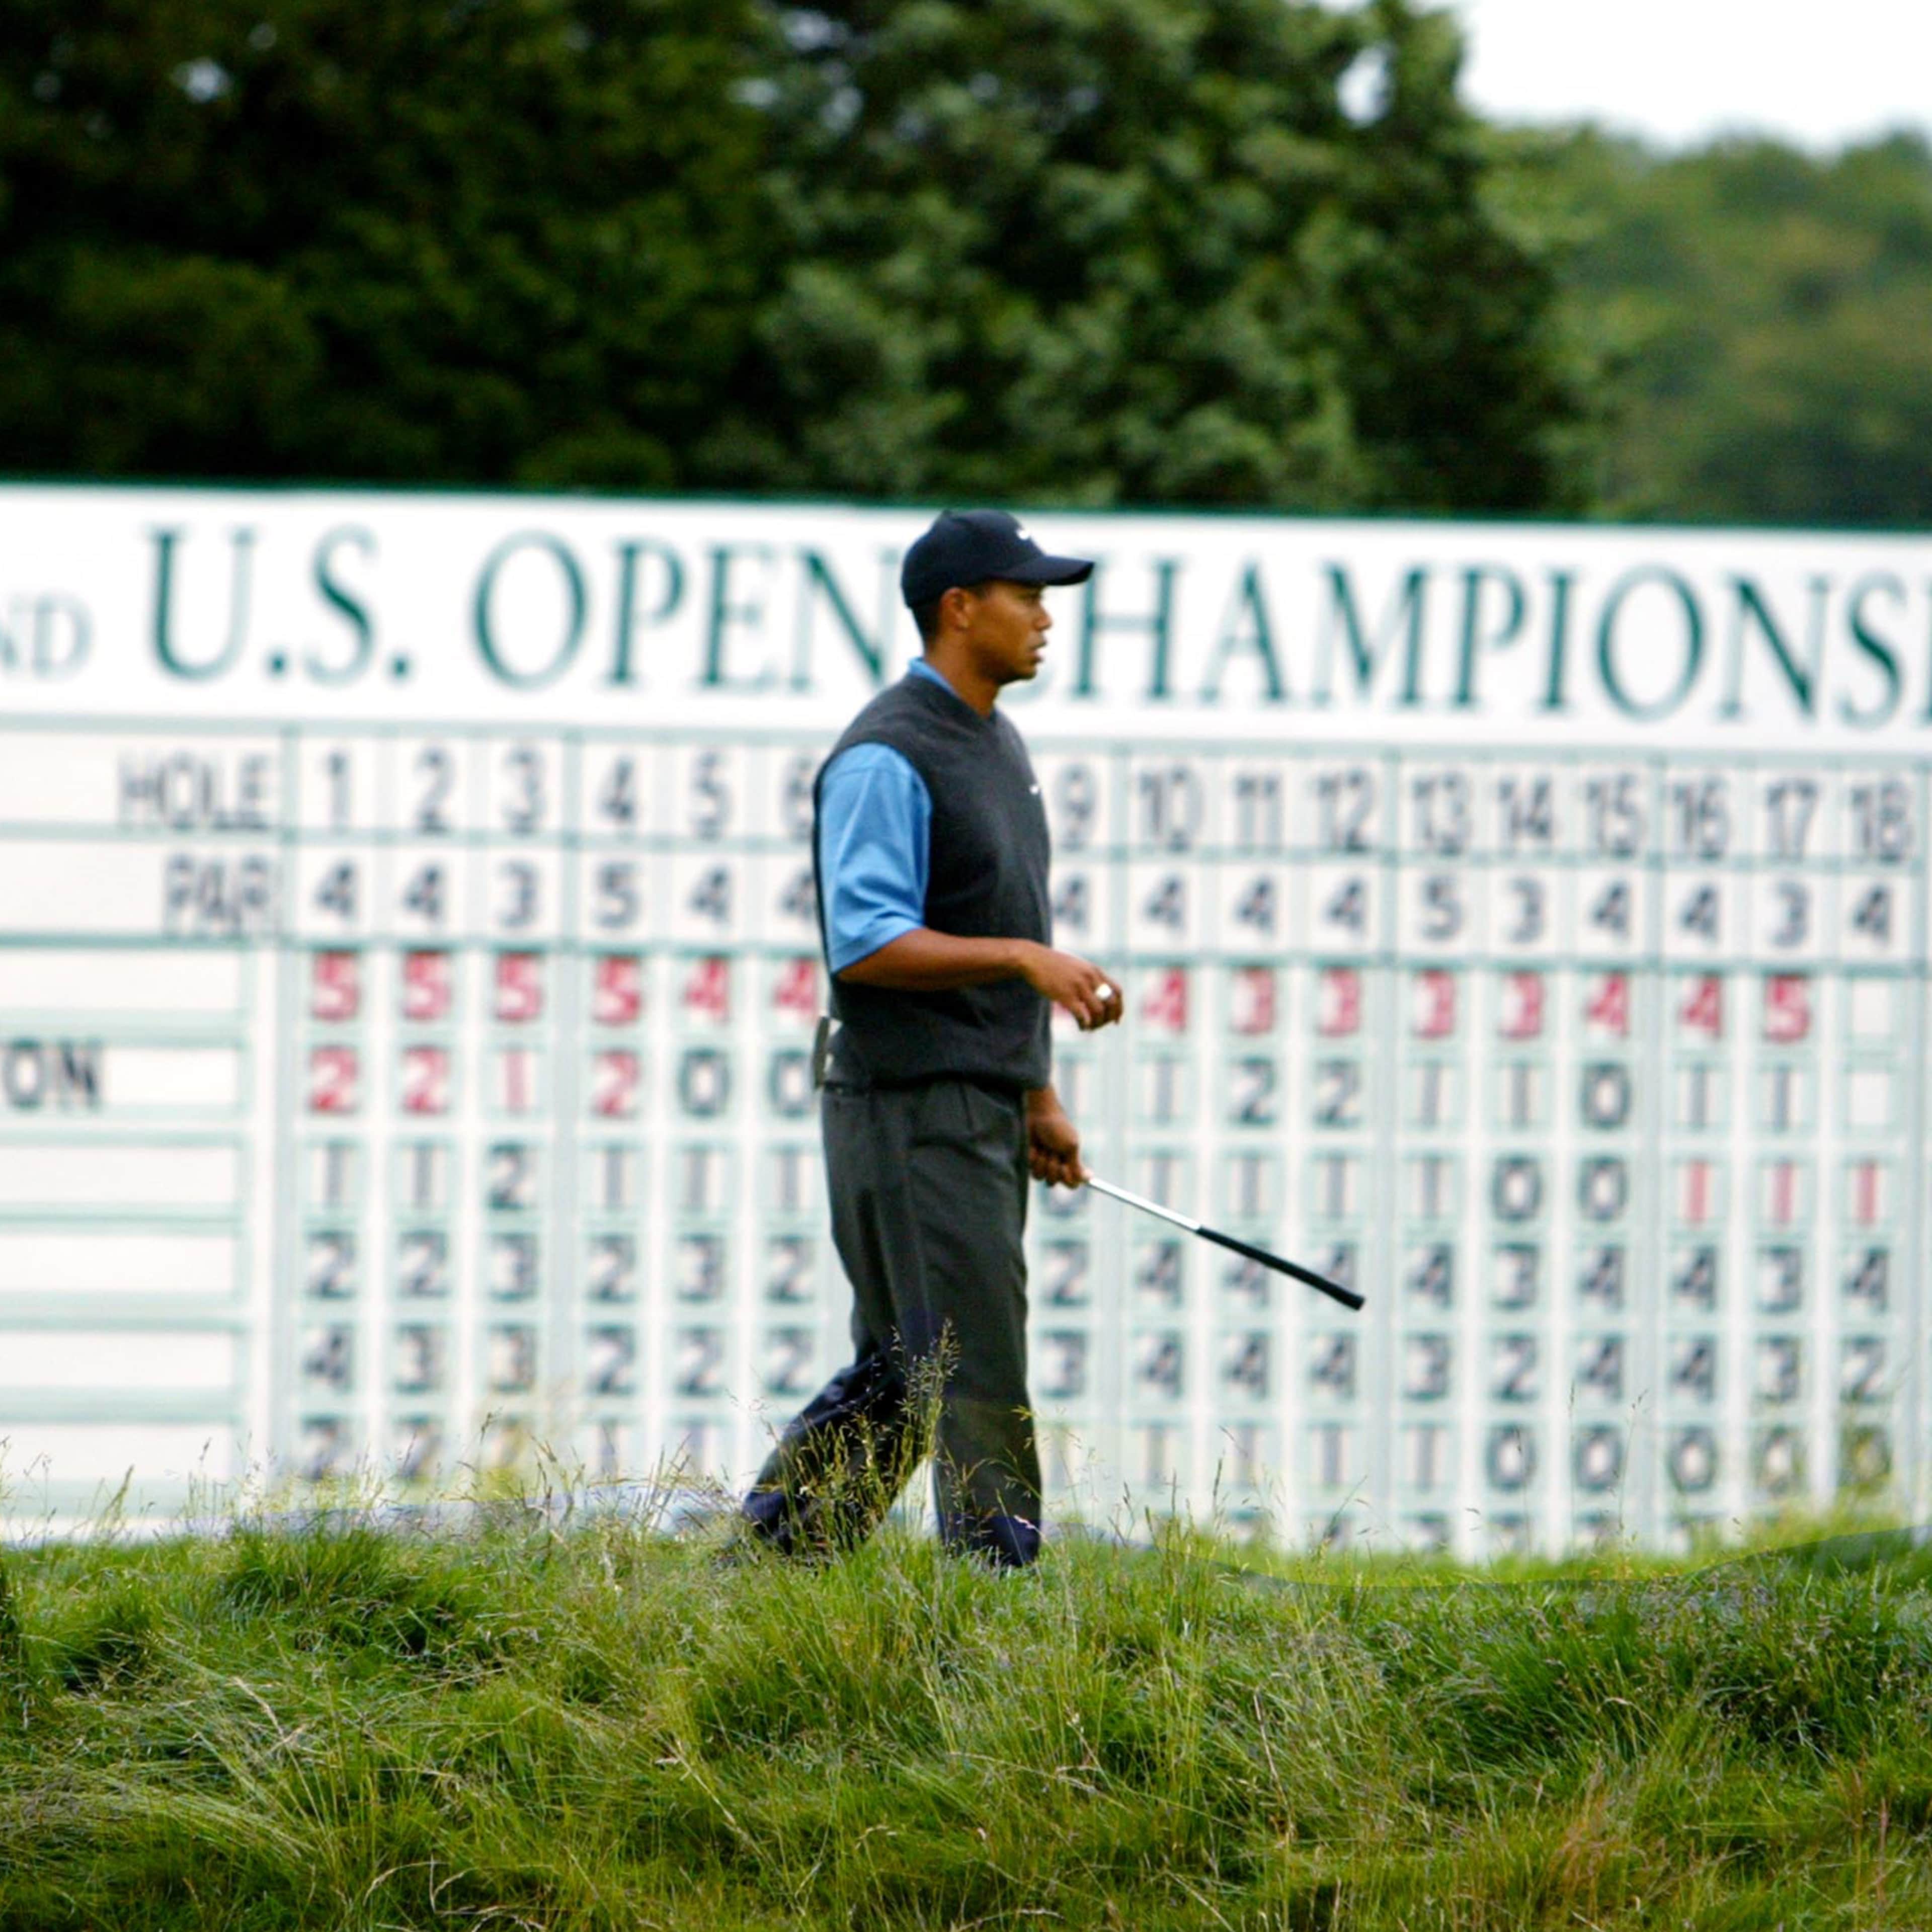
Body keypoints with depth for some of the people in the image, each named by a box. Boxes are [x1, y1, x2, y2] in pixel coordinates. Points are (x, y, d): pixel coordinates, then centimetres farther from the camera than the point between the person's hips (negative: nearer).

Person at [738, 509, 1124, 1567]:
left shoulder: (996, 745, 18)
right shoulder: (886, 758, -13)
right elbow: (866, 946, -21)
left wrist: (1039, 1099, 23)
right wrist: (1025, 958, -27)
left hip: (980, 1112, 10)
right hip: (913, 1112, -10)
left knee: (901, 1372, 12)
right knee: (973, 1370, -9)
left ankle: (764, 1561, 19)